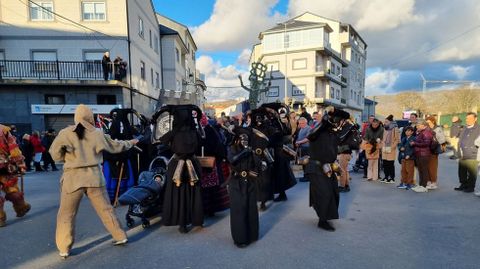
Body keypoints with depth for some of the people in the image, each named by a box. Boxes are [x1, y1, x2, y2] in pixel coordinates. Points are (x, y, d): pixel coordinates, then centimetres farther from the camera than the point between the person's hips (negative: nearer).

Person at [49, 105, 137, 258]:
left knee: (66, 215, 12)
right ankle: (120, 236, 20)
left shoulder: (66, 133, -3)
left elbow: (55, 154, -2)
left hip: (73, 178, -2)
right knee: (105, 209, 12)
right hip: (94, 176, 2)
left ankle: (64, 249, 17)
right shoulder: (97, 134, 2)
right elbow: (115, 146, 13)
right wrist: (131, 143, 29)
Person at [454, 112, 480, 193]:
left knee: (471, 173, 2)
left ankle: (471, 187, 13)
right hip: (462, 156, 7)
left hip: (471, 157, -7)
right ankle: (463, 185, 26)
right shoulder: (464, 129, 18)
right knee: (462, 172, 13)